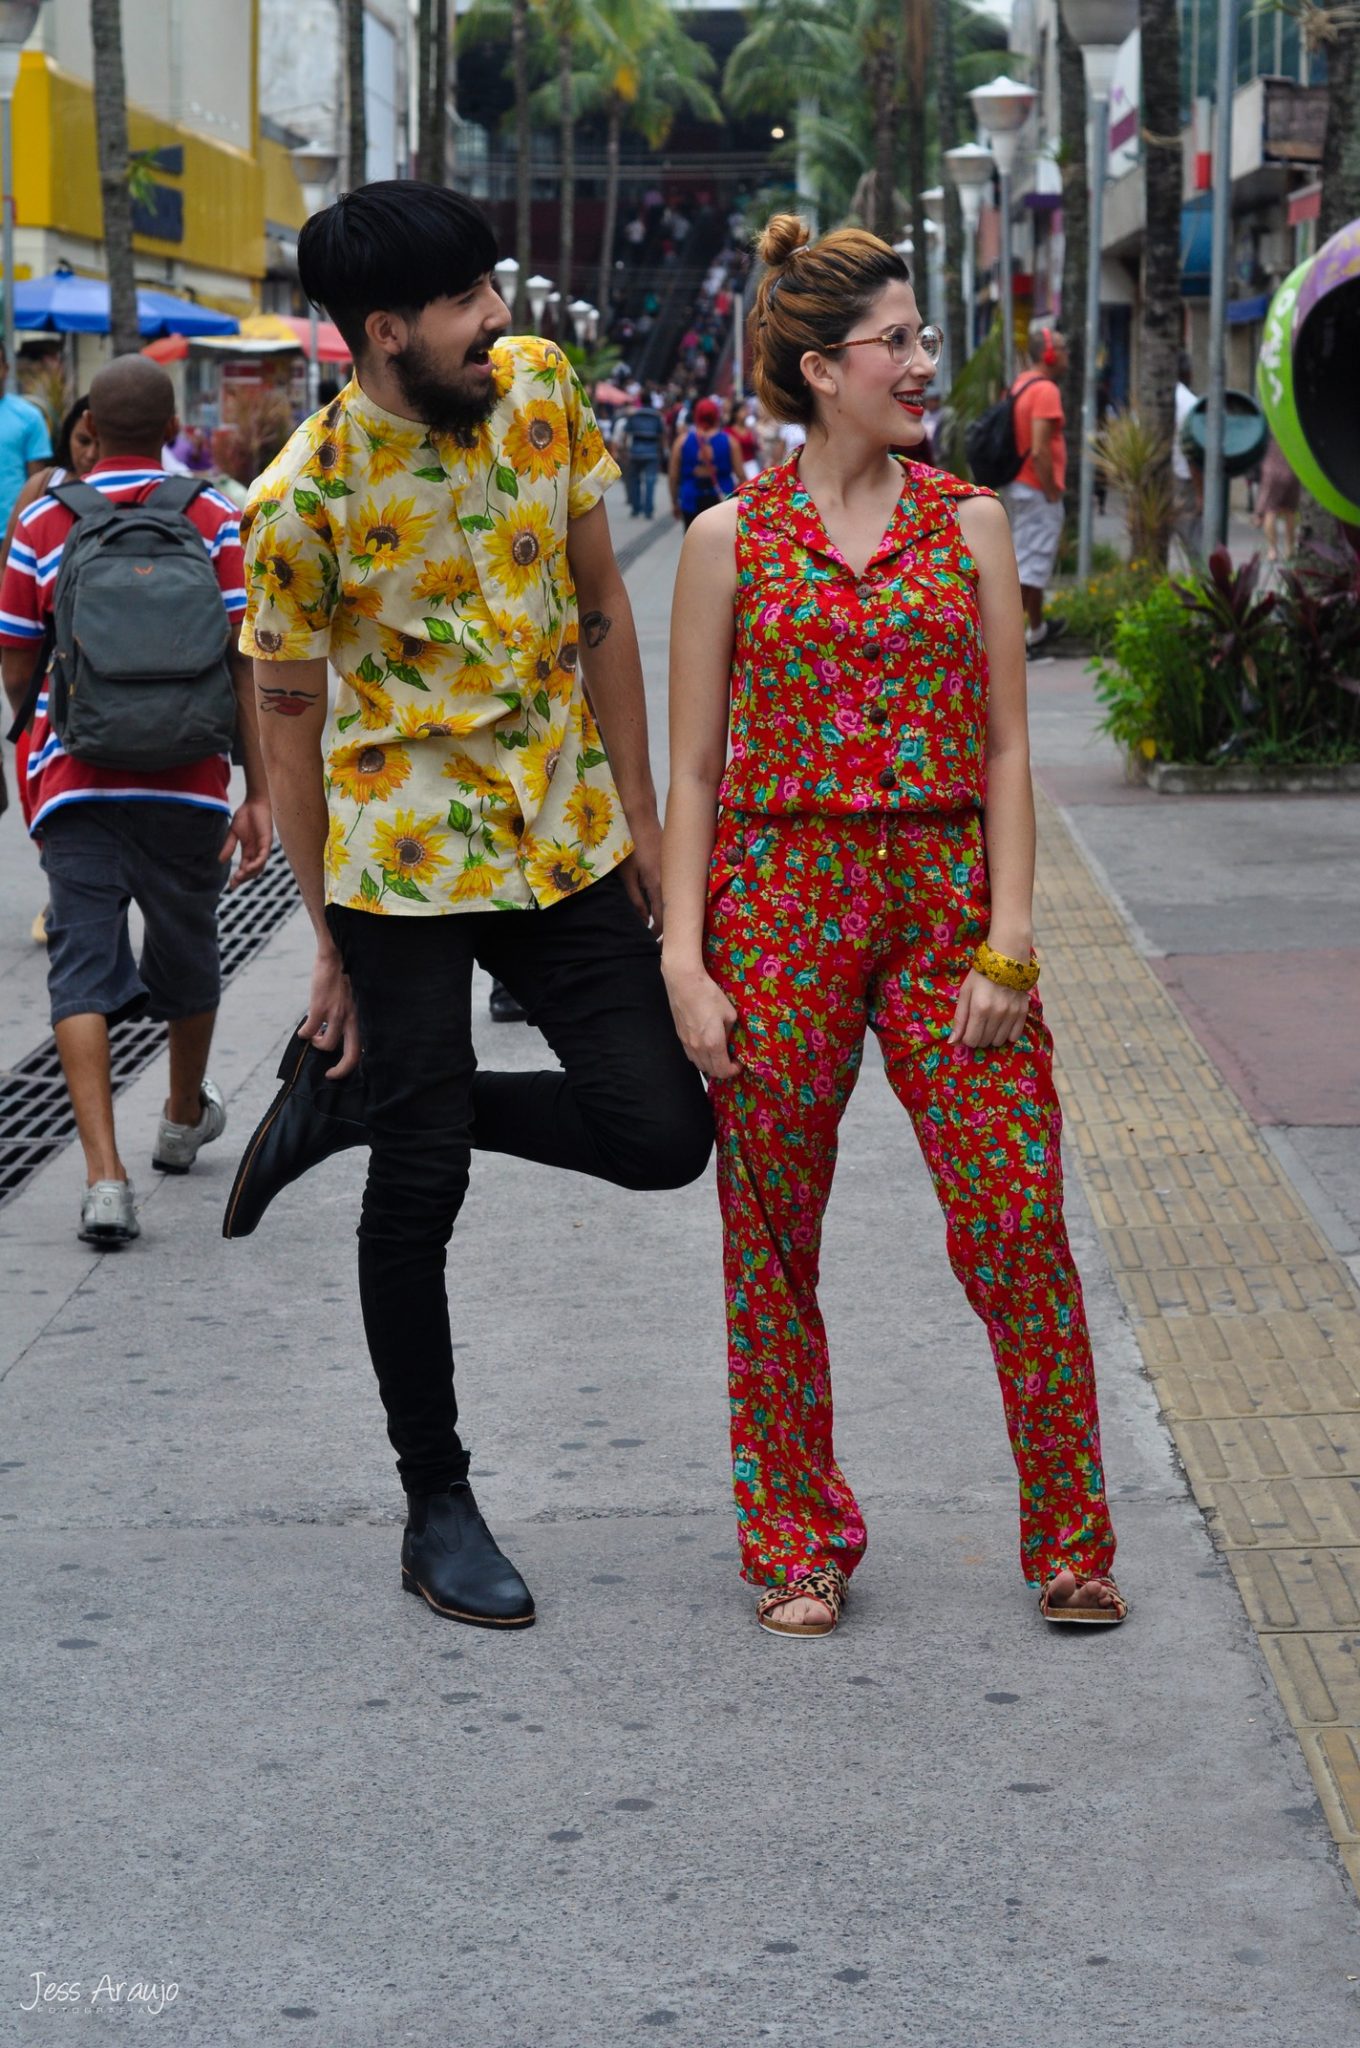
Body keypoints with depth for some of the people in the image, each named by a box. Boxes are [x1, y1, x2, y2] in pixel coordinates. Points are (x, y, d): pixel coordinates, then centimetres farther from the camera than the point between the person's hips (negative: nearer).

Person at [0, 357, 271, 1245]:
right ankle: (184, 1119, 43)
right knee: (187, 953, 20)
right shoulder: (213, 520, -1)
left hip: (74, 781, -1)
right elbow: (241, 666, -6)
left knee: (84, 968, -2)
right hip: (187, 782, 1)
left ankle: (105, 1175, -16)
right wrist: (259, 794, -4)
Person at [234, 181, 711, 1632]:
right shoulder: (304, 500, -16)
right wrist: (329, 942, -2)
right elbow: (288, 713, -6)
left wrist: (636, 811, 7)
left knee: (660, 1133, -2)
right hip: (402, 857, -5)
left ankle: (358, 1103, 19)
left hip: (566, 837, 5)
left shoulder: (539, 390, -3)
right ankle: (436, 1507, 16)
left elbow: (600, 611, 6)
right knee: (419, 1188, 0)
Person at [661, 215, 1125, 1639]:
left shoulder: (968, 524, 7)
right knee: (773, 1243, 5)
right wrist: (684, 962, -5)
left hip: (943, 894, 1)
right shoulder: (730, 540, 2)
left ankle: (1068, 1539, 9)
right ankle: (797, 1542, 20)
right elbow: (693, 771, 3)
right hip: (779, 899, -1)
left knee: (1017, 1223, -5)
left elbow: (1005, 752, 5)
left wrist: (1006, 943, -4)